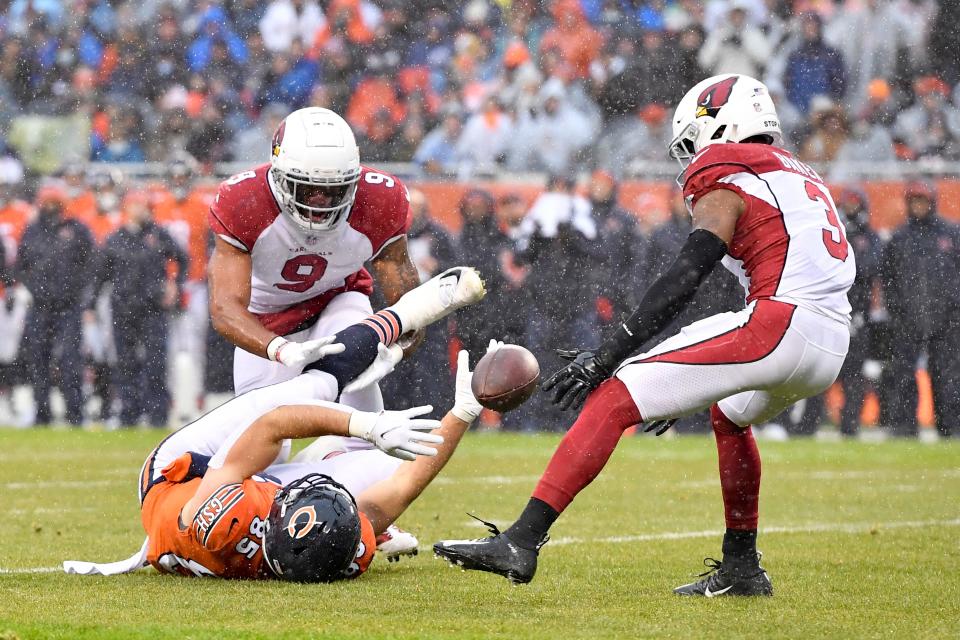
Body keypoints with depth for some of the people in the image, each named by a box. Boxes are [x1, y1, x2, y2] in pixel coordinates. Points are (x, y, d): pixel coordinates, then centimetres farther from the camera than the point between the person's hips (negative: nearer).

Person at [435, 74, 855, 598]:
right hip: (832, 347, 9)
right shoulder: (802, 178, 30)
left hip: (777, 327, -9)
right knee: (730, 414, 38)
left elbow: (682, 281, -8)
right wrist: (686, 393, 32)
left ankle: (521, 541, -21)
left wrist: (606, 356, -11)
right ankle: (740, 570, 35)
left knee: (613, 399, -10)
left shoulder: (726, 182, 4)